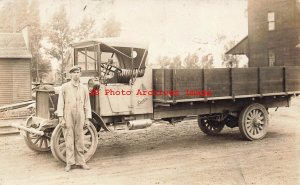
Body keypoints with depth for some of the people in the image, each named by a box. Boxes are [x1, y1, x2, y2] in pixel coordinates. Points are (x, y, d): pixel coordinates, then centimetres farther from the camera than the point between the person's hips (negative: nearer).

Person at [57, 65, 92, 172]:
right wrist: (61, 118, -8)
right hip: (68, 117, -2)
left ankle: (81, 162, 15)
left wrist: (87, 119, 4)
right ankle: (69, 163, 10)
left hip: (80, 118, 2)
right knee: (69, 140, 1)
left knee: (79, 140, 6)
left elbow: (87, 105, 9)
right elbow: (60, 103, -1)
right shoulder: (65, 87, 2)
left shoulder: (84, 88, 8)